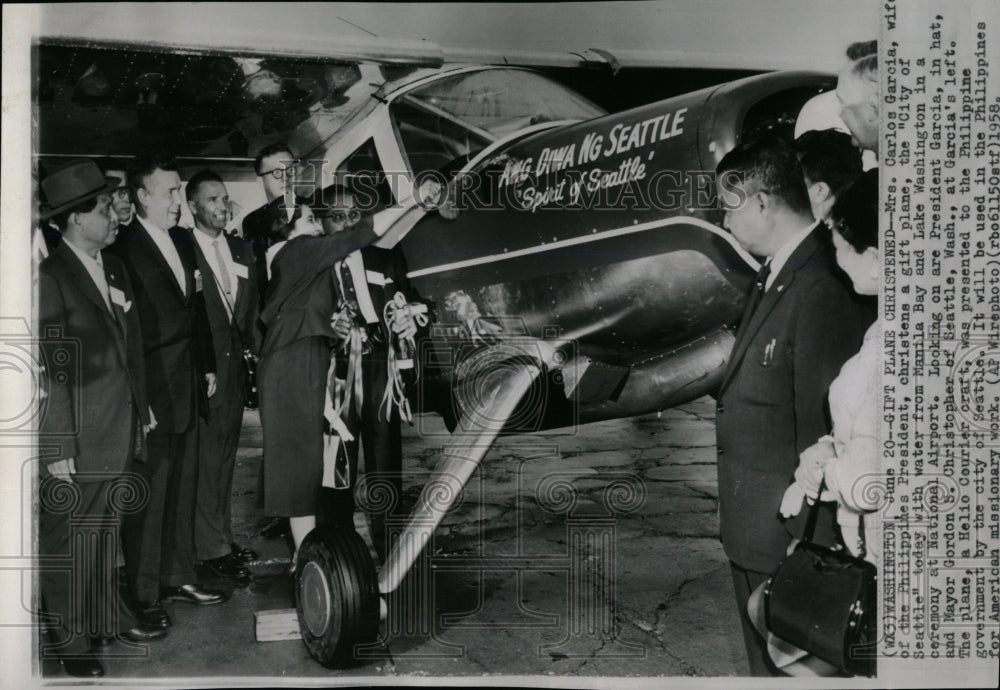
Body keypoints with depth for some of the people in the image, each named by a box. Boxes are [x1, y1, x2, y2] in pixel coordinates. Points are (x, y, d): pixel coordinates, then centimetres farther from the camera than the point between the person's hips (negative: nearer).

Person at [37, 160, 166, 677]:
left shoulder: (115, 269, 11)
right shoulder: (51, 278, -14)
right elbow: (51, 368, -16)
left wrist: (141, 410, 15)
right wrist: (58, 448, -17)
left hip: (119, 435, 7)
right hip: (77, 444, -7)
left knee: (106, 532, 17)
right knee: (69, 540, 5)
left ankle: (106, 614, 30)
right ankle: (69, 636, 19)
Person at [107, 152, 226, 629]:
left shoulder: (182, 241, 11)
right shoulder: (123, 249, -14)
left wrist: (207, 366, 14)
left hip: (188, 387, 8)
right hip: (149, 391, -8)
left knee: (182, 487, 16)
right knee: (148, 494, 2)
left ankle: (178, 577, 29)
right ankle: (145, 594, 15)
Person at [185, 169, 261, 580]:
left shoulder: (241, 250, 13)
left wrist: (253, 347, 5)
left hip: (235, 364, 7)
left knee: (225, 454, 14)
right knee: (207, 458, -2)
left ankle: (223, 537, 25)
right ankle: (212, 548, 6)